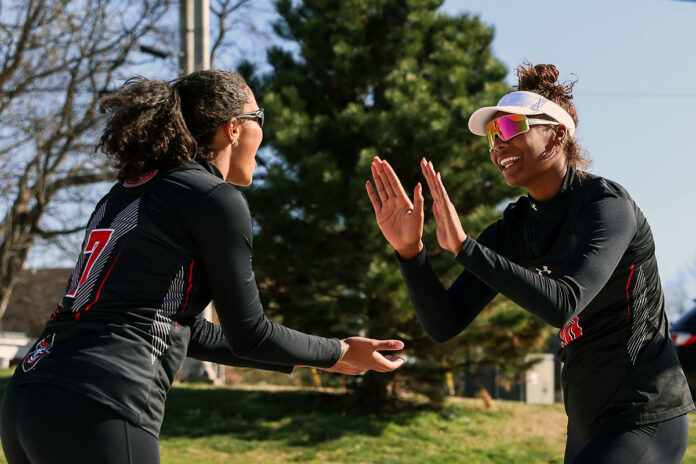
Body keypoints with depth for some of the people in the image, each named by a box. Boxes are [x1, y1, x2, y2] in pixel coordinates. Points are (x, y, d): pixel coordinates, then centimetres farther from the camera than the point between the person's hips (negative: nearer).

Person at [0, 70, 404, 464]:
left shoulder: (123, 195, 20)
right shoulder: (217, 199, -3)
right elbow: (247, 335, 2)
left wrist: (310, 358, 33)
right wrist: (340, 353, 18)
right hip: (98, 413, -8)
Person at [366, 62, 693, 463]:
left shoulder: (606, 204, -15)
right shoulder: (515, 229, 4)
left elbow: (562, 304, -30)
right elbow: (444, 324, -2)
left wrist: (463, 246, -31)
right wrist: (409, 249, -17)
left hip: (646, 417, -8)